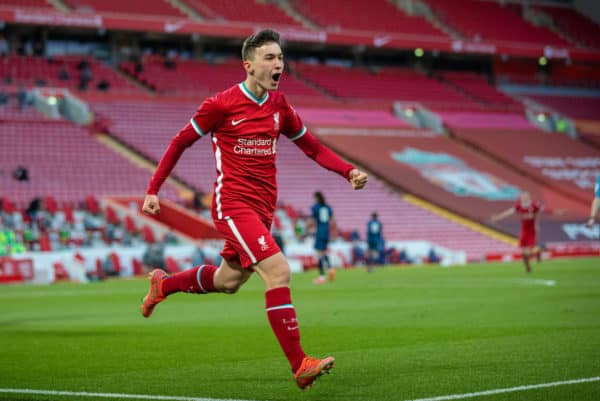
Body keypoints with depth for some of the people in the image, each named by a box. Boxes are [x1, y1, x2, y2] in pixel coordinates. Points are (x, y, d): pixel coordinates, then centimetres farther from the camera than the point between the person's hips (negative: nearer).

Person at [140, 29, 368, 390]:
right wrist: (153, 190, 0)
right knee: (278, 270, -21)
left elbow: (313, 147, 16)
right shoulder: (221, 105, -9)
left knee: (228, 281, 20)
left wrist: (350, 171, 0)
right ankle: (300, 365, -22)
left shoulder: (279, 106, 8)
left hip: (262, 210, 7)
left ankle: (163, 284, 47)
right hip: (233, 205, -7)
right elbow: (181, 142, 2)